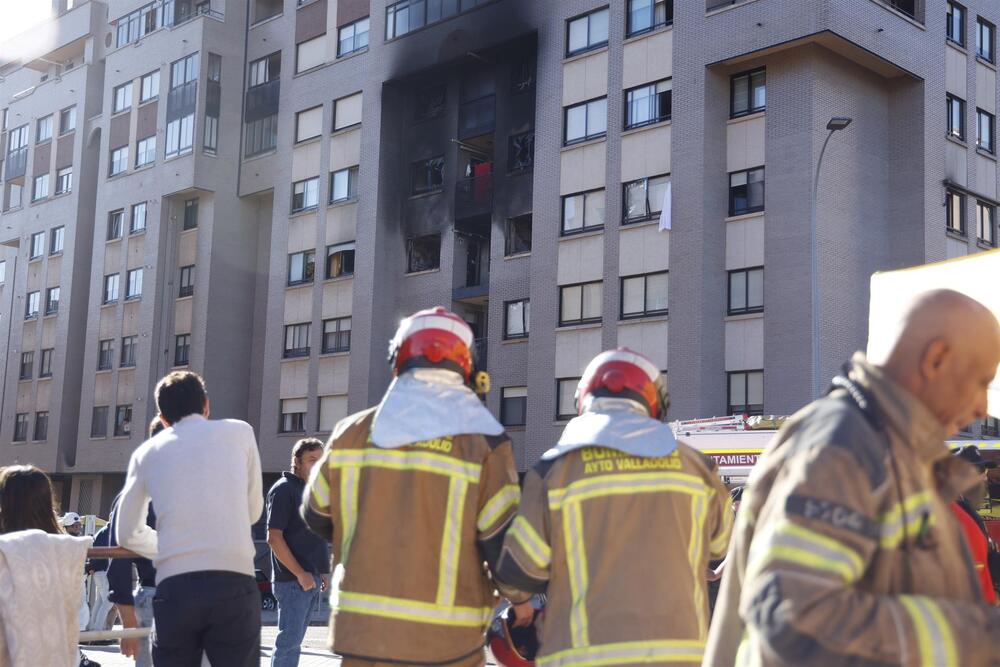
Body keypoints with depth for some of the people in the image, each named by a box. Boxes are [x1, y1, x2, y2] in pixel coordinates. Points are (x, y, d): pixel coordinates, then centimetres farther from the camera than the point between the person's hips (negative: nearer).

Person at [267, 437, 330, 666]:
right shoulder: (284, 489, -10)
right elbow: (274, 538, -17)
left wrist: (321, 572, 16)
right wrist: (300, 574, -18)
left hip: (312, 579, 8)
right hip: (292, 580, -8)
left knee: (294, 641, 13)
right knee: (289, 641, -7)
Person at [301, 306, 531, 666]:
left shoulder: (351, 433, 1)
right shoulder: (483, 441, -9)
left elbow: (318, 515, 13)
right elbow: (504, 542, -10)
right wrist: (521, 598, 9)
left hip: (362, 633, 3)